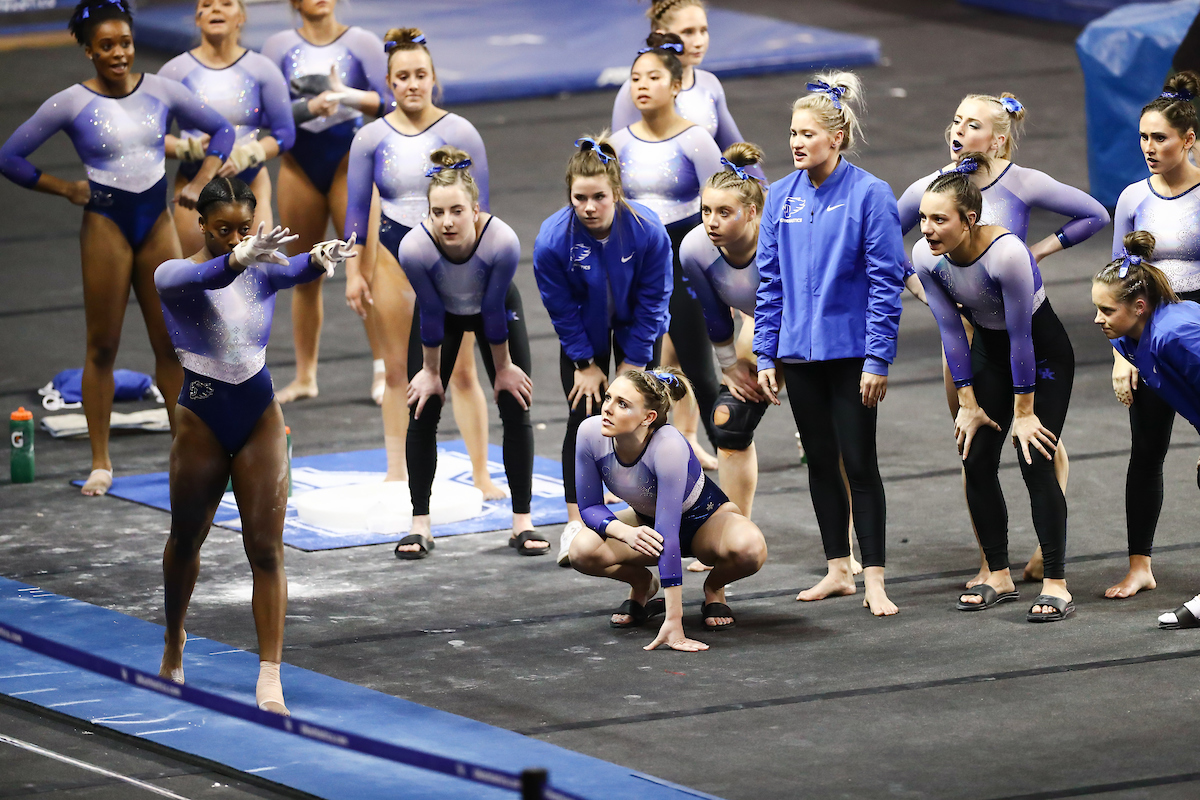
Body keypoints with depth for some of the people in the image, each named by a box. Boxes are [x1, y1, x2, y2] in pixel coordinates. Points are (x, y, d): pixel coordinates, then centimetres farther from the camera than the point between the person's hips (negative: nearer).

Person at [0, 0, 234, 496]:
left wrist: (198, 184, 3)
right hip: (105, 226, -3)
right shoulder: (71, 103, -6)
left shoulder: (161, 92, 1)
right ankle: (100, 461, 8)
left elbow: (220, 130, 13)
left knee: (171, 343, 5)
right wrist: (67, 190, -4)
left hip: (157, 223, 3)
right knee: (102, 348, 2)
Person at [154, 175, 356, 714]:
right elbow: (196, 278, -38)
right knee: (186, 538, 18)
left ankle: (270, 677, -6)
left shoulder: (262, 270, -5)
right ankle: (174, 640, 43)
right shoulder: (174, 275, -12)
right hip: (201, 418, -1)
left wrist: (318, 261, -55)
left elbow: (291, 272, -29)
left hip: (259, 416, 1)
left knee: (266, 548, -5)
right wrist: (237, 260, -61)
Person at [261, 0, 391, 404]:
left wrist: (347, 95, -24)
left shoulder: (362, 43, 1)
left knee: (366, 266, -6)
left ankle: (384, 369, -1)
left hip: (348, 162, -2)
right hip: (299, 165, 2)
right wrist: (309, 108, -22)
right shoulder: (279, 47, 3)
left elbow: (387, 102, -6)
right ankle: (305, 375, 15)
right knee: (305, 276, 7)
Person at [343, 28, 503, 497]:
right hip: (393, 258, 2)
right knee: (397, 372, 6)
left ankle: (480, 475, 5)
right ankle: (397, 473, 15)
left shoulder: (459, 134, -4)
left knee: (462, 373, -1)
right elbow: (356, 208, 5)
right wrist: (353, 273, 2)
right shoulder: (371, 138, 0)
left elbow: (478, 206, -2)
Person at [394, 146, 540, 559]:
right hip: (442, 311, 0)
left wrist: (503, 368, -11)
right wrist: (431, 372, -10)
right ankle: (420, 525, 3)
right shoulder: (415, 246, -37)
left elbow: (494, 311, -25)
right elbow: (431, 314, -22)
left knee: (516, 409, -5)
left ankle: (522, 523, 3)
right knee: (422, 412, -5)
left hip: (495, 308, 0)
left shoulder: (502, 241, -39)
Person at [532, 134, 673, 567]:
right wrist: (586, 364, -10)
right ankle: (575, 524, 0)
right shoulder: (552, 238, -32)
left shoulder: (648, 230, -32)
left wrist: (632, 363, -14)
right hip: (584, 332, 0)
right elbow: (562, 308, -16)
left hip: (635, 329, 0)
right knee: (583, 415, -6)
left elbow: (652, 301, -18)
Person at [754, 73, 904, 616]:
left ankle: (874, 581, 1)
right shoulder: (782, 198, 5)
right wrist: (766, 356, 5)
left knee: (859, 464, -3)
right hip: (798, 353, 5)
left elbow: (886, 281, -10)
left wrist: (878, 359, -14)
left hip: (850, 351, -5)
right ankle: (838, 569, 22)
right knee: (820, 461, 12)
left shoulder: (869, 195, -10)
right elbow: (770, 281, 9)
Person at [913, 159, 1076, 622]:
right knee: (976, 459, 1)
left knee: (1035, 461, -13)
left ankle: (1056, 585, -7)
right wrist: (968, 404, -5)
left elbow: (1021, 337, -27)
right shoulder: (926, 256, -18)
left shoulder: (1006, 253, -35)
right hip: (989, 350, 6)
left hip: (1043, 354, -6)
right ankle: (999, 577, 14)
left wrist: (1024, 411, -20)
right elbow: (951, 332, -8)